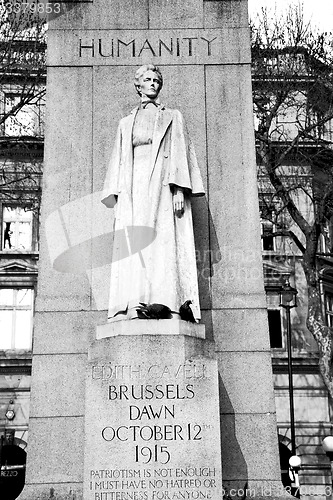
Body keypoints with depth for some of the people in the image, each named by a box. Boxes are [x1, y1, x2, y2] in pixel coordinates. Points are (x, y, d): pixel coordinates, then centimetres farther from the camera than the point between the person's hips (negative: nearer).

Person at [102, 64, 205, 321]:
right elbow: (119, 161, 19)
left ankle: (165, 305, -21)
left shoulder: (173, 117, 18)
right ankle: (133, 307, -16)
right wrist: (117, 197, 5)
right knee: (133, 246, -10)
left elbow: (180, 153, 5)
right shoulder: (126, 122, 25)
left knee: (163, 241, -14)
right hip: (134, 186, 3)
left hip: (162, 184, -2)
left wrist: (179, 189, -10)